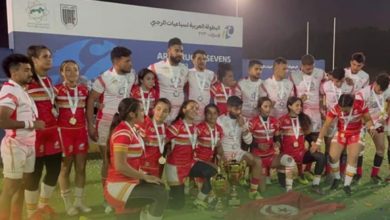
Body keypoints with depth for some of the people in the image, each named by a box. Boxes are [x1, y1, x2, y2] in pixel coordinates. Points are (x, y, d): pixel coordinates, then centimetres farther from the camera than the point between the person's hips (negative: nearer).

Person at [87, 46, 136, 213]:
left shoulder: (132, 75, 0)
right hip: (106, 124, -4)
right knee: (108, 161, 4)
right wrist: (90, 125, -14)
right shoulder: (104, 78, -14)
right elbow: (91, 101, -11)